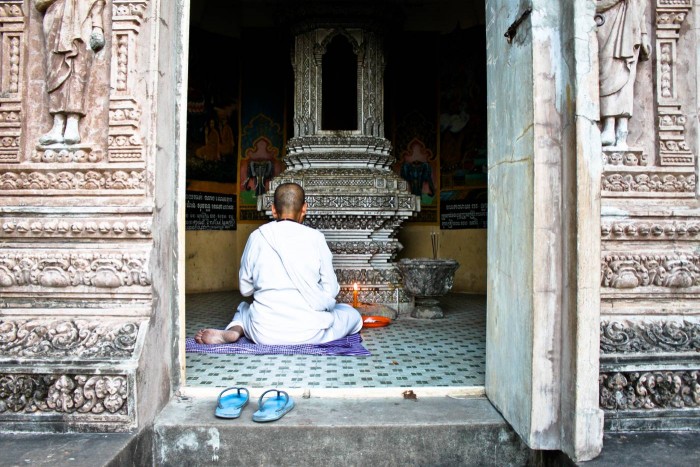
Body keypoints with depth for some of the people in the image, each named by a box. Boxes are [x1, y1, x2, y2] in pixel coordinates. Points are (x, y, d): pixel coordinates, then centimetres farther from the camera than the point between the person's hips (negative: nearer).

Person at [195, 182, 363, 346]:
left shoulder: (257, 236, 1)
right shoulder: (316, 238, -3)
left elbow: (245, 288, 8)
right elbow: (331, 290, -1)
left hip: (264, 333, 3)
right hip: (308, 333, -2)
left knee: (244, 308, 36)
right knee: (352, 313, 25)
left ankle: (234, 331, 0)